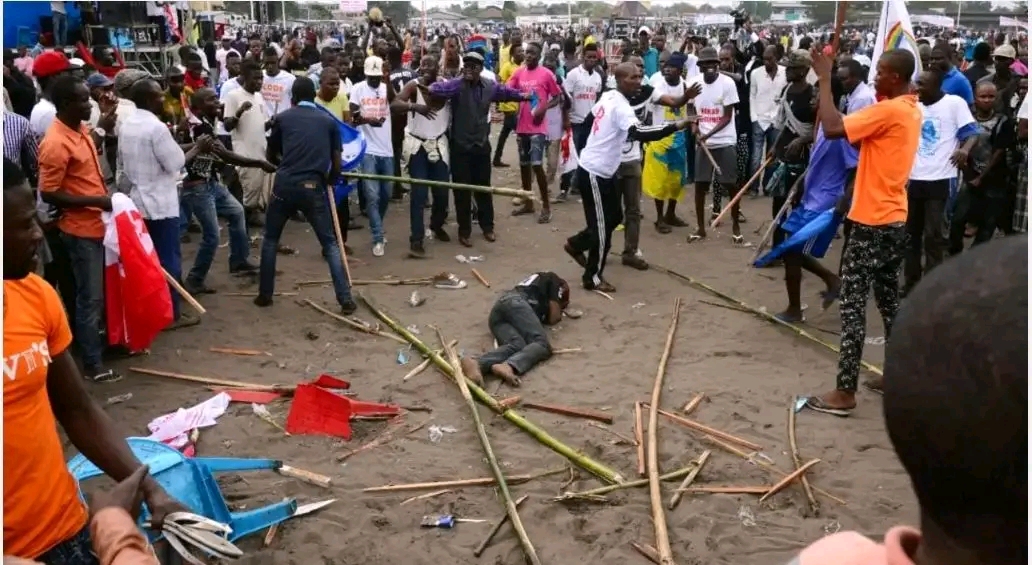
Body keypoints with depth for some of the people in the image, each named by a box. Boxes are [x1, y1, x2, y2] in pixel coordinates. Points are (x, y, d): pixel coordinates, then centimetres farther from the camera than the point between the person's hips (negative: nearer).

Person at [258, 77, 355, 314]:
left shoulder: (283, 118, 13)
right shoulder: (329, 122, 12)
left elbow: (271, 155, 24)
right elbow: (336, 163, 10)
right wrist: (328, 180, 30)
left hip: (284, 184, 1)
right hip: (313, 187, 0)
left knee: (270, 239, 20)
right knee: (330, 244, 9)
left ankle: (265, 294, 23)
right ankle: (346, 300, 4)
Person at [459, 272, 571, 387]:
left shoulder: (538, 280, 44)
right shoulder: (554, 279, 24)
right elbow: (553, 319, 17)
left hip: (495, 312, 7)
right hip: (515, 302, -7)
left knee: (516, 346, -21)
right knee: (542, 343, -21)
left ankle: (476, 363, -53)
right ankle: (508, 366, -53)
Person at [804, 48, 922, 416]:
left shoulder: (889, 110, -19)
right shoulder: (911, 110, 12)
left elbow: (832, 129, -27)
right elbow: (864, 140, 15)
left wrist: (825, 80, -18)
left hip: (873, 222, -10)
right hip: (894, 220, 10)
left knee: (852, 303, -6)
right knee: (889, 298, 17)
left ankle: (845, 392, -4)